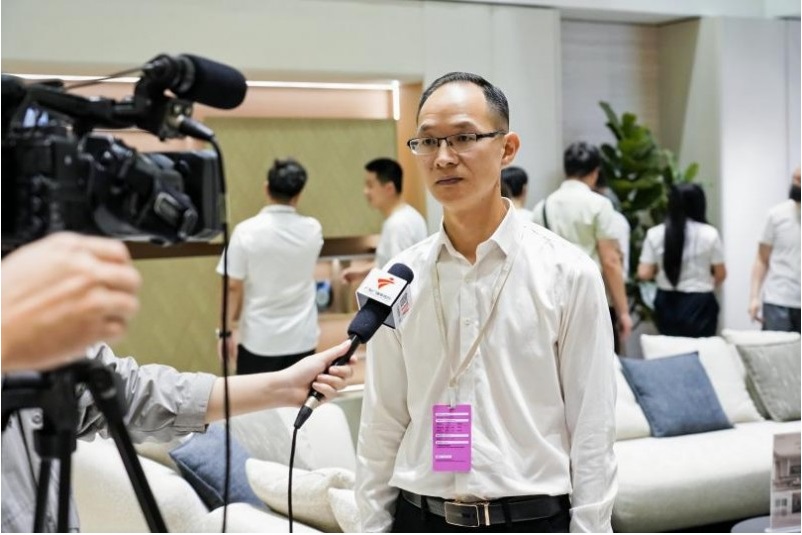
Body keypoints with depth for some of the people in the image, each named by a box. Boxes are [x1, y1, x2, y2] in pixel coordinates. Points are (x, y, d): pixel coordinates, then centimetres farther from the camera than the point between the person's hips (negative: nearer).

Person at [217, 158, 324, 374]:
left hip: (259, 338, -2)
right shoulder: (313, 230, -3)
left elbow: (234, 287, -11)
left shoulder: (247, 231, -13)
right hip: (301, 338, 2)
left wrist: (229, 330, 1)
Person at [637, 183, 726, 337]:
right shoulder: (709, 233, -7)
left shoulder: (655, 234, -3)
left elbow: (644, 274, -3)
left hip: (667, 304, 3)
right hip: (699, 304, -2)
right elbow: (721, 275, 0)